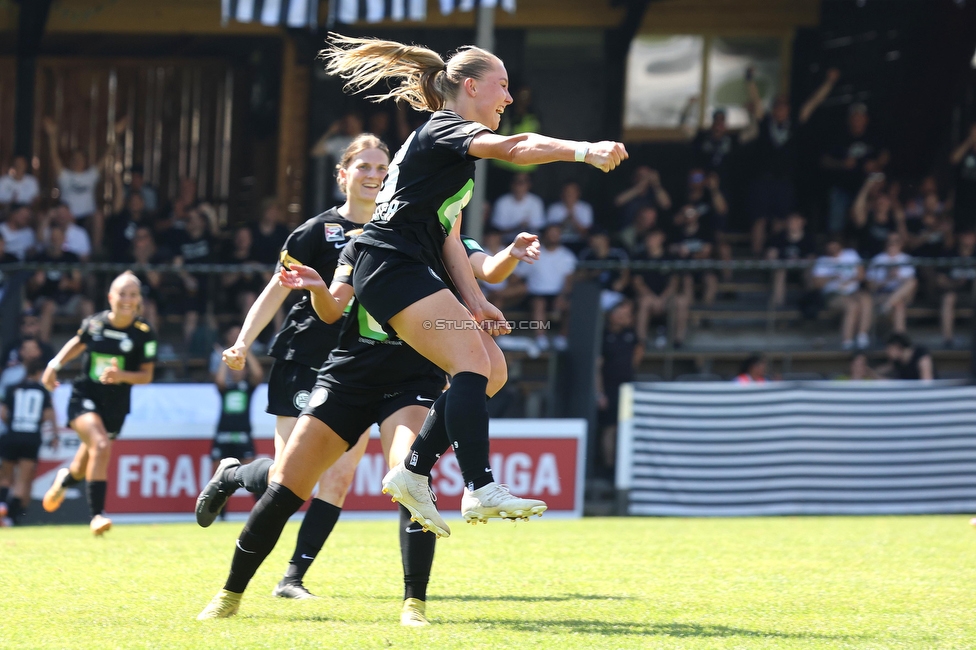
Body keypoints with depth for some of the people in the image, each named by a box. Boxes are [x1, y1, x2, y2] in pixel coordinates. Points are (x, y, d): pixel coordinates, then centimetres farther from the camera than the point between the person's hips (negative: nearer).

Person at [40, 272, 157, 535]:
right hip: (85, 397, -1)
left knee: (85, 465, 14)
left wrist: (122, 375, -24)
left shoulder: (144, 333, -10)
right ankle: (97, 514, -22)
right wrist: (55, 364, 9)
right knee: (101, 446, -27)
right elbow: (78, 343, 16)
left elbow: (146, 375, -7)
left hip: (115, 405, 1)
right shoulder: (94, 323, -7)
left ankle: (65, 479, 52)